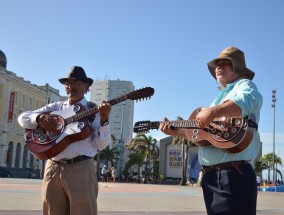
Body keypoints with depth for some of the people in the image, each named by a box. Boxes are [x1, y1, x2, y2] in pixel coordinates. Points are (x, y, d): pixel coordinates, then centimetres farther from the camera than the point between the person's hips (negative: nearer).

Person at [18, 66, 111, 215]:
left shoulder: (94, 111, 7)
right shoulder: (55, 107, 15)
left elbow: (100, 145, -2)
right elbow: (22, 117, 11)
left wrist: (104, 120, -17)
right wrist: (39, 118, -9)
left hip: (81, 169, -3)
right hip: (53, 169, 3)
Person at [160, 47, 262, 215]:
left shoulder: (244, 85, 0)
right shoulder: (220, 97, 27)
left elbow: (251, 100, -28)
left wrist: (213, 111, -36)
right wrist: (175, 131, 23)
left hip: (233, 175, -9)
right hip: (211, 176, 9)